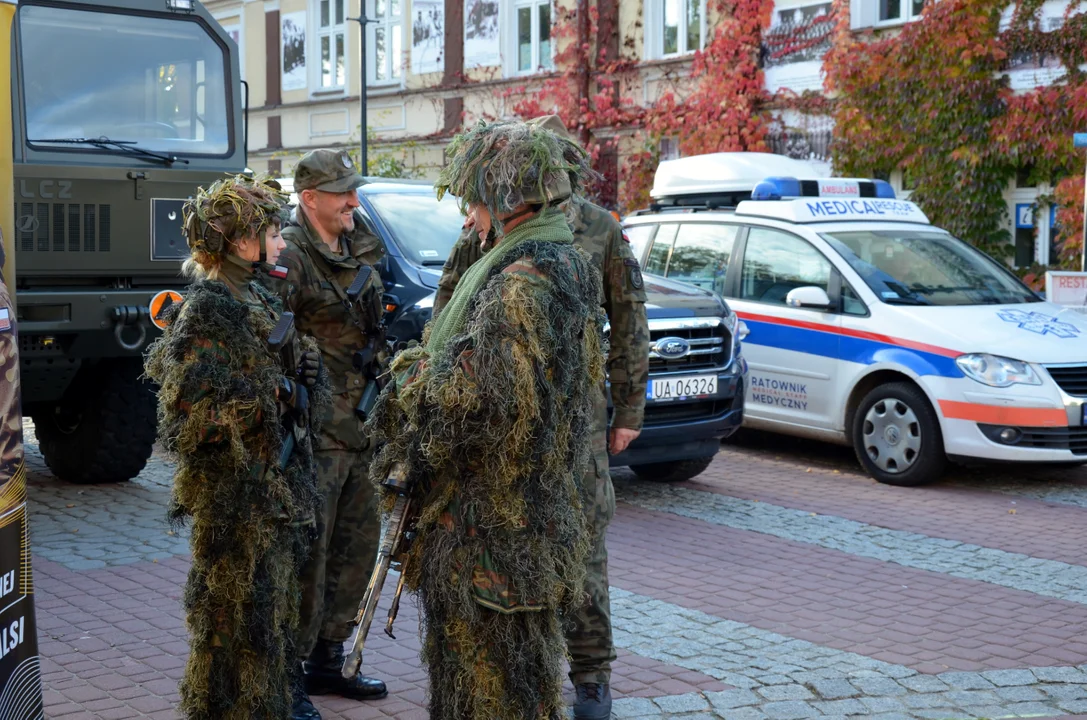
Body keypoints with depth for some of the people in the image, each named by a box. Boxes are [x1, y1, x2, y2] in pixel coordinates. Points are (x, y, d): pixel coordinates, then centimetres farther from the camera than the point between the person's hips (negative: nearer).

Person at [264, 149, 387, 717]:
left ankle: (327, 660, 29)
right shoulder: (291, 255, -14)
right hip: (313, 430, -8)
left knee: (358, 547, 15)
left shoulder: (359, 249, 13)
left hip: (360, 427, 9)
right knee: (307, 555, -2)